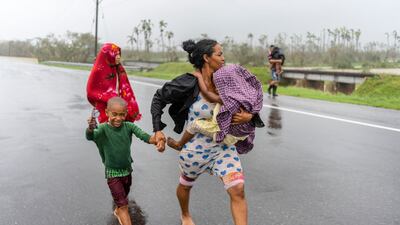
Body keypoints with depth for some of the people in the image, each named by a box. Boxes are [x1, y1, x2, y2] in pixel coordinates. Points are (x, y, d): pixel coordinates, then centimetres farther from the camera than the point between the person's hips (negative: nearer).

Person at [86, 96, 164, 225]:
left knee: (124, 196, 29)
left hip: (127, 170, 5)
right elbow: (90, 137, -39)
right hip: (112, 173, -5)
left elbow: (144, 136, -22)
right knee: (123, 205, -4)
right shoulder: (103, 128, -21)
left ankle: (118, 211, 59)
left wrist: (157, 141, -44)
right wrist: (90, 128, -64)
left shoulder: (129, 126, -11)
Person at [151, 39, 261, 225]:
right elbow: (158, 98, -6)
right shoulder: (187, 84, -20)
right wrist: (158, 129, -11)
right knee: (186, 185, 23)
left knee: (238, 189, -12)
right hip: (196, 147, -2)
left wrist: (248, 116, -21)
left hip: (223, 146, 3)